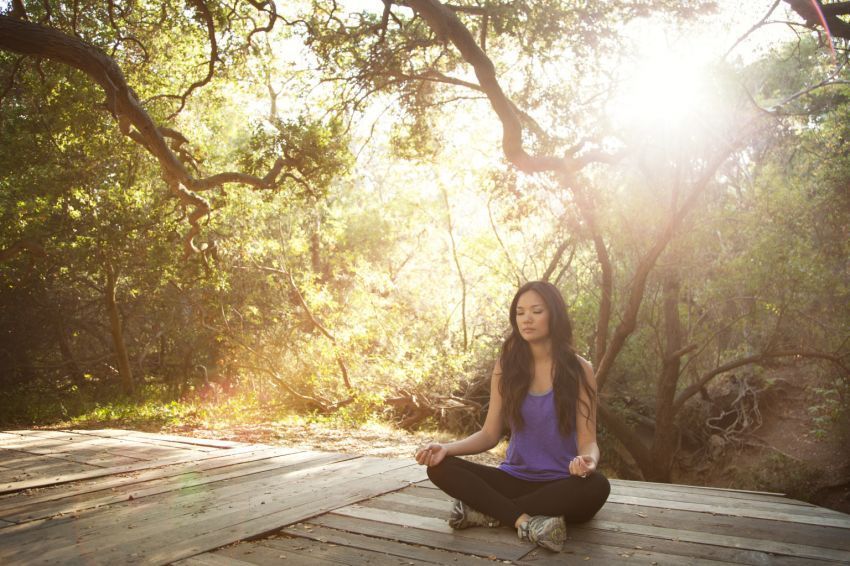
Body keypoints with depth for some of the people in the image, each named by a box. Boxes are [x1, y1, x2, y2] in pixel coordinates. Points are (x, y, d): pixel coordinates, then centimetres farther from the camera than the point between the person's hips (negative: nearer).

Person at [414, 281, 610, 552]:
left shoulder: (578, 369, -5)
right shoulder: (506, 366, 1)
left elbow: (587, 440, -7)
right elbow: (490, 434, 2)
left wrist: (587, 460, -32)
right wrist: (446, 448, -16)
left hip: (562, 484, -1)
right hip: (515, 478, 2)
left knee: (596, 486, -36)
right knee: (440, 468, -18)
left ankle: (487, 512, -24)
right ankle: (525, 521, -31)